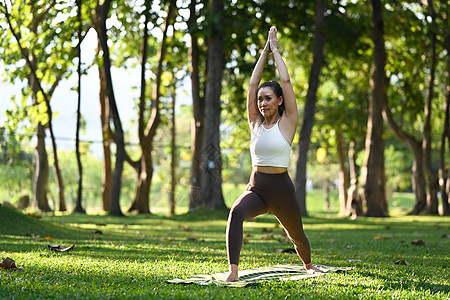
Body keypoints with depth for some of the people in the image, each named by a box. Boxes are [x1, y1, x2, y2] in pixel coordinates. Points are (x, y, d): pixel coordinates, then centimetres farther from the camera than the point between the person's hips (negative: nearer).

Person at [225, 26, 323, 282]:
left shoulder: (287, 122, -3)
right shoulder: (256, 123, 6)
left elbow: (286, 82, -8)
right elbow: (252, 85, 4)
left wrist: (275, 50, 1)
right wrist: (265, 51, 5)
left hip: (282, 189, -2)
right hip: (256, 187, 2)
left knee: (296, 235, 19)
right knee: (236, 213, -32)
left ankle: (309, 265, 53)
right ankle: (233, 271, -37)